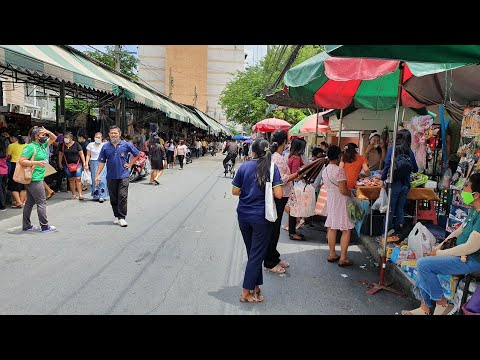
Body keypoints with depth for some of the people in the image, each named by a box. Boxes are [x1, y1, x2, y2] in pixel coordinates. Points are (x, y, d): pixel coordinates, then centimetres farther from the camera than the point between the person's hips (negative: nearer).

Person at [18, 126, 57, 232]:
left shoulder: (42, 145, 13)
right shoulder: (31, 147, -12)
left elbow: (53, 139, 24)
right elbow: (21, 161, -17)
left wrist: (48, 132, 5)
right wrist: (37, 162, -20)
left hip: (37, 178, 9)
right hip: (34, 179, -9)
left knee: (30, 202, 13)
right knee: (41, 202, -5)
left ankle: (26, 226, 20)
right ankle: (45, 226, 0)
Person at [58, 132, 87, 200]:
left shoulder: (76, 144, -1)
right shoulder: (62, 145, 8)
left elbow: (81, 154, 0)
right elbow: (60, 154, 14)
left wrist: (84, 163, -5)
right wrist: (60, 163, 9)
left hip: (77, 164, -3)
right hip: (67, 165, 3)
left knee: (78, 179, -11)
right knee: (71, 179, 5)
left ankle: (80, 194, -10)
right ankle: (73, 194, 13)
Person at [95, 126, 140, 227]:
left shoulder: (126, 145, 1)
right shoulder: (105, 147, 5)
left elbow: (137, 154, 11)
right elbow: (102, 162, 5)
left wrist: (130, 164, 3)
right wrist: (97, 175, -1)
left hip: (123, 175, -3)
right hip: (111, 176, 3)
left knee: (123, 197, -8)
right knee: (113, 198, 10)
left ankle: (122, 217, -3)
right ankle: (116, 216, 24)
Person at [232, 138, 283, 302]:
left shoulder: (244, 167, -2)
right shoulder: (272, 168, -9)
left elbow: (235, 191, 0)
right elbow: (278, 194, -15)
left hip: (243, 216, 4)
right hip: (261, 217, -3)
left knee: (252, 252, 18)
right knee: (257, 255, 6)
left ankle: (255, 287, 28)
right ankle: (246, 292, 11)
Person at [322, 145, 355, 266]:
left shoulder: (325, 170, 6)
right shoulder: (339, 170, -20)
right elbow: (343, 190, -23)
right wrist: (352, 193, -4)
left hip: (330, 200, 8)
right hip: (341, 202, -8)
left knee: (332, 228, 13)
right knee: (346, 230, 1)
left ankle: (332, 254, 22)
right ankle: (343, 258, 3)